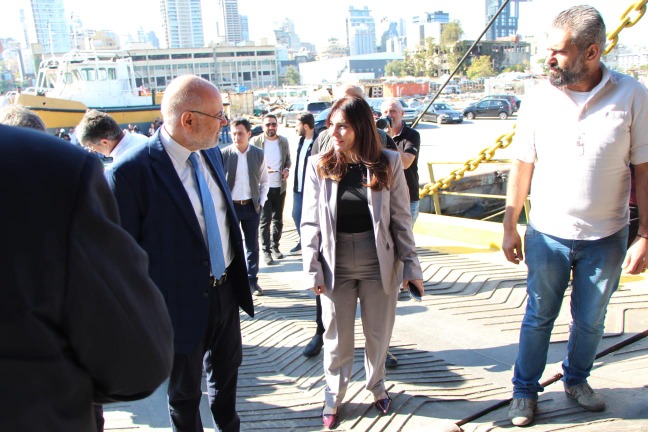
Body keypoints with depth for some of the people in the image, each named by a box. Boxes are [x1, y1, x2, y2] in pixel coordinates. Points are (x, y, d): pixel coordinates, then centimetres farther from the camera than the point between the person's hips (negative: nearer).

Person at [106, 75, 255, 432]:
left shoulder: (211, 153, 0)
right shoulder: (131, 173, -23)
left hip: (226, 292, 7)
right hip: (183, 305, -6)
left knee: (227, 371, 27)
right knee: (185, 393, 17)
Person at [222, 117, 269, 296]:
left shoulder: (258, 154, 1)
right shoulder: (224, 154, -6)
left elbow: (264, 181, 11)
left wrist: (261, 201, 2)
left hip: (251, 207, 2)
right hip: (230, 206, -2)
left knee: (253, 246, 10)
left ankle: (252, 280, 23)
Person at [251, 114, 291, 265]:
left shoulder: (284, 141, 3)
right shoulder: (255, 141, -8)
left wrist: (287, 169, -6)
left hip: (280, 187, 4)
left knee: (278, 219, 14)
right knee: (265, 220, -2)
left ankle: (275, 246, 28)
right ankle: (266, 250, 9)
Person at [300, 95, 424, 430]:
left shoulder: (388, 164, -5)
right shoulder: (319, 166, -4)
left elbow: (401, 220, -1)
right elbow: (310, 223, -2)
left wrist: (411, 265, -1)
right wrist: (312, 270, -5)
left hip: (379, 264, 1)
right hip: (336, 266, 0)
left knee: (379, 333, 16)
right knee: (337, 336, 13)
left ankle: (376, 386, 42)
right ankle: (333, 395, 36)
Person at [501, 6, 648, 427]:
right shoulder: (540, 99, -7)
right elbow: (523, 166, -1)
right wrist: (510, 227, 1)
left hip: (606, 237, 1)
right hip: (548, 234, 0)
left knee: (591, 321, 18)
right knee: (539, 318, 13)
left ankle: (576, 379, 43)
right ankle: (525, 390, 31)